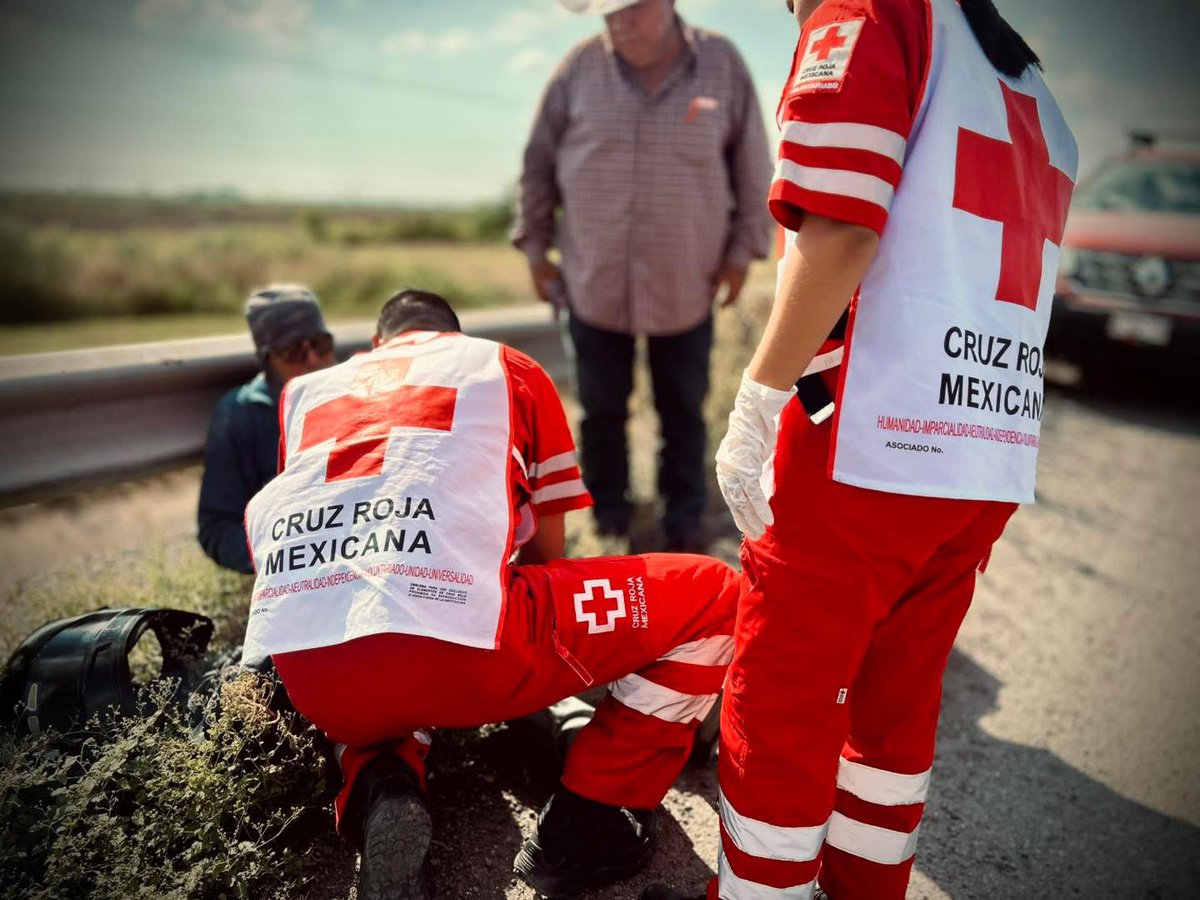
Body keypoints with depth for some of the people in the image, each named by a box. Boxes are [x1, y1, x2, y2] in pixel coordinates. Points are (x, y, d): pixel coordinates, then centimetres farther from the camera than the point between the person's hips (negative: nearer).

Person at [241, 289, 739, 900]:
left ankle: (381, 794, 10)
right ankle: (582, 830, 16)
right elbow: (546, 549, 26)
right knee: (714, 599, 15)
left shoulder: (307, 389, 30)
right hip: (454, 637, -4)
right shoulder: (504, 366, 23)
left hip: (305, 679, 5)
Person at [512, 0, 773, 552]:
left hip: (688, 285, 0)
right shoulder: (580, 68, -6)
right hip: (592, 282, 0)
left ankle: (685, 521, 29)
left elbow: (753, 167, 2)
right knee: (602, 410, 11)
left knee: (684, 412, 12)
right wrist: (535, 248, 4)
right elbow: (538, 162, 3)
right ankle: (608, 518, 31)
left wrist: (742, 250, 2)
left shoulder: (723, 66, -6)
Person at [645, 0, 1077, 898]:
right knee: (897, 698, 19)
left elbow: (838, 233, -16)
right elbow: (995, 270, 20)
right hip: (994, 462, 8)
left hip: (868, 446, -8)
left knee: (778, 701, 6)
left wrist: (757, 404, -13)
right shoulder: (1027, 80, 24)